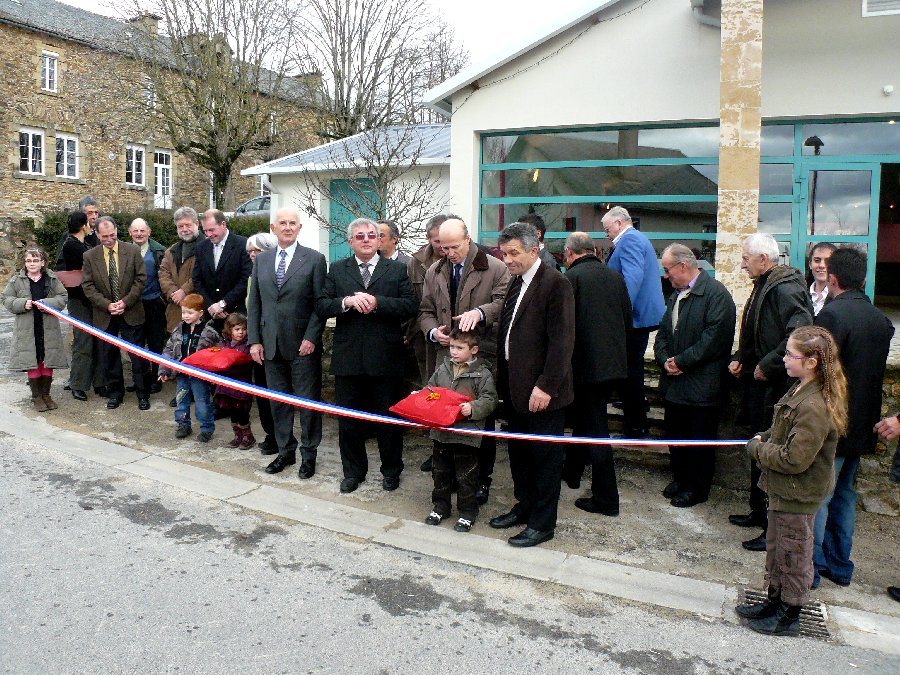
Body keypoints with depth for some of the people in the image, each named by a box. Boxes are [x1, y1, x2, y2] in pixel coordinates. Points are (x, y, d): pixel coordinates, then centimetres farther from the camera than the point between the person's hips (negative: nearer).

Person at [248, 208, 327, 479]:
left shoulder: (314, 259, -3)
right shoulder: (261, 260, 9)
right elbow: (254, 303, 10)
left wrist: (311, 337, -13)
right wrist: (254, 340, 3)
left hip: (303, 344, -4)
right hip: (271, 344, 4)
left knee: (308, 400, 4)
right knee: (278, 401, 12)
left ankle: (308, 454, 18)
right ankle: (285, 451, 26)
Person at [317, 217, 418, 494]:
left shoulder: (396, 270, 3)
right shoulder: (337, 270, 7)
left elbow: (411, 305, -7)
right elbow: (322, 307, -1)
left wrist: (377, 302, -18)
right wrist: (347, 301, -19)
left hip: (385, 359, -1)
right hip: (348, 359, 2)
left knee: (389, 419, 10)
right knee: (349, 419, 12)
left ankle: (391, 470, 28)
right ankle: (353, 471, 30)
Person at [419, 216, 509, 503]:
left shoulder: (495, 269, -4)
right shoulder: (434, 272, 12)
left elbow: (503, 303, -11)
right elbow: (426, 311, 17)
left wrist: (479, 312, -30)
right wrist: (433, 331, -4)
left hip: (483, 357, -4)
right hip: (447, 356, 4)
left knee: (482, 419, 4)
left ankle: (482, 479, 18)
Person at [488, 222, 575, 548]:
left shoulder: (555, 284, -14)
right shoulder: (516, 282, 12)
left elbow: (561, 341, -18)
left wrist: (545, 386, -20)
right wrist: (503, 379, 9)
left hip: (541, 391, -8)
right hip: (515, 387, 8)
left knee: (545, 456, 5)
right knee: (519, 451, 19)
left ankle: (542, 522, 18)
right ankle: (524, 507, 35)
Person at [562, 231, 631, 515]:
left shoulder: (571, 278, -11)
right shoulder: (615, 277, 8)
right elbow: (628, 319, 13)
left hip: (587, 363, -7)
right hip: (614, 361, 7)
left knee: (595, 428, -1)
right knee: (586, 418, 23)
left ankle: (606, 499, 5)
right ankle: (571, 472, 40)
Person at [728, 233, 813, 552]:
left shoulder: (786, 288, -19)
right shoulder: (764, 286, 13)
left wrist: (767, 366, -22)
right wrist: (740, 358, 8)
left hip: (776, 388, -10)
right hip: (759, 386, 10)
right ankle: (759, 511, 34)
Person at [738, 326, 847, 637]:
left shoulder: (814, 407, -28)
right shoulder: (801, 390, 2)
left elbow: (794, 459, -28)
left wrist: (757, 449, -15)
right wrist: (764, 439, 0)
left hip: (797, 496, -9)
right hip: (783, 490, 9)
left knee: (793, 555, 8)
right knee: (775, 549, 22)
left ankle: (789, 617, 25)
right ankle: (774, 601, 38)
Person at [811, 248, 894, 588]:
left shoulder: (833, 314, -19)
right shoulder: (880, 319, 7)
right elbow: (876, 372, 14)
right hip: (862, 426, 8)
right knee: (844, 495, 18)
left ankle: (810, 568, 10)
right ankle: (840, 566, 29)